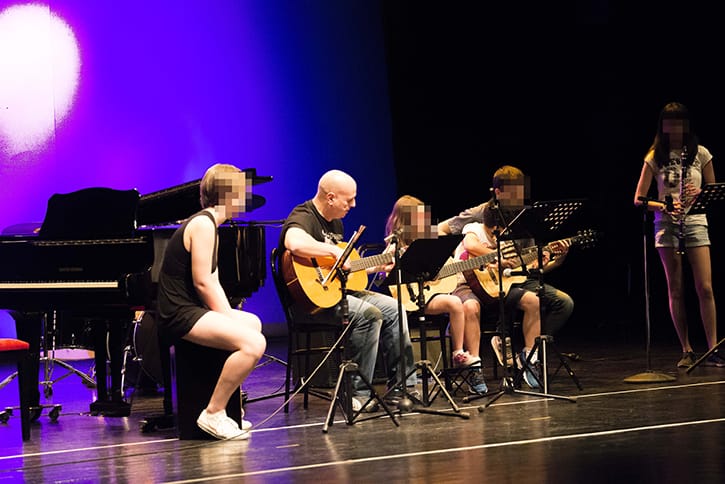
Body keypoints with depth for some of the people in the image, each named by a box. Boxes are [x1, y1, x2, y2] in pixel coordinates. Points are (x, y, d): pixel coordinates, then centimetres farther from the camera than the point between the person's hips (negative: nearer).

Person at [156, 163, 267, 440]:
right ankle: (213, 414, -17)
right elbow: (202, 282, -20)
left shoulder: (209, 224, 18)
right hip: (179, 316, -11)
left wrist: (229, 317, 1)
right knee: (253, 343, -25)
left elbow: (213, 282, 13)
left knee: (252, 323, 28)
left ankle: (229, 406, 31)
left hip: (190, 310, 11)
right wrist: (228, 319, -14)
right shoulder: (203, 224, -15)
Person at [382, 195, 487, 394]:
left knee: (471, 306, -21)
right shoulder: (396, 245, 1)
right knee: (454, 303, -31)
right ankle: (458, 355, -17)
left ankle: (473, 364, -21)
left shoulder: (424, 240, 21)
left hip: (432, 290, 7)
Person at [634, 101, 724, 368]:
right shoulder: (654, 157, 4)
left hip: (695, 221, 0)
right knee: (676, 290, 1)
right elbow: (639, 199, 3)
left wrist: (699, 193, -11)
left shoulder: (700, 153, 5)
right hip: (667, 224, 0)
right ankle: (687, 351, 7)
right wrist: (664, 206, -14)